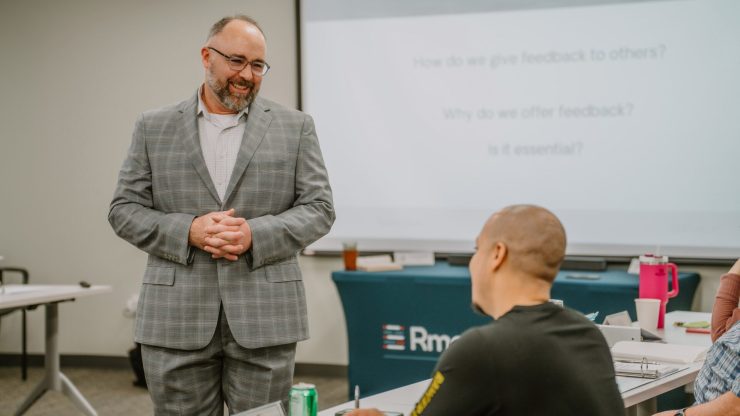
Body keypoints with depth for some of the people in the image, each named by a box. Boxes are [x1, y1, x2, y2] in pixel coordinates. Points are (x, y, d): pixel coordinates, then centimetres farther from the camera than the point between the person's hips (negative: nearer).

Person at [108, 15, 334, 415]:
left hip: (265, 317, 0)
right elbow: (125, 210, 5)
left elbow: (318, 209, 3)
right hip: (176, 318, 1)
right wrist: (188, 231, -12)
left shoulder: (295, 126, 6)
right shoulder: (154, 127, 8)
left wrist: (254, 234, -14)